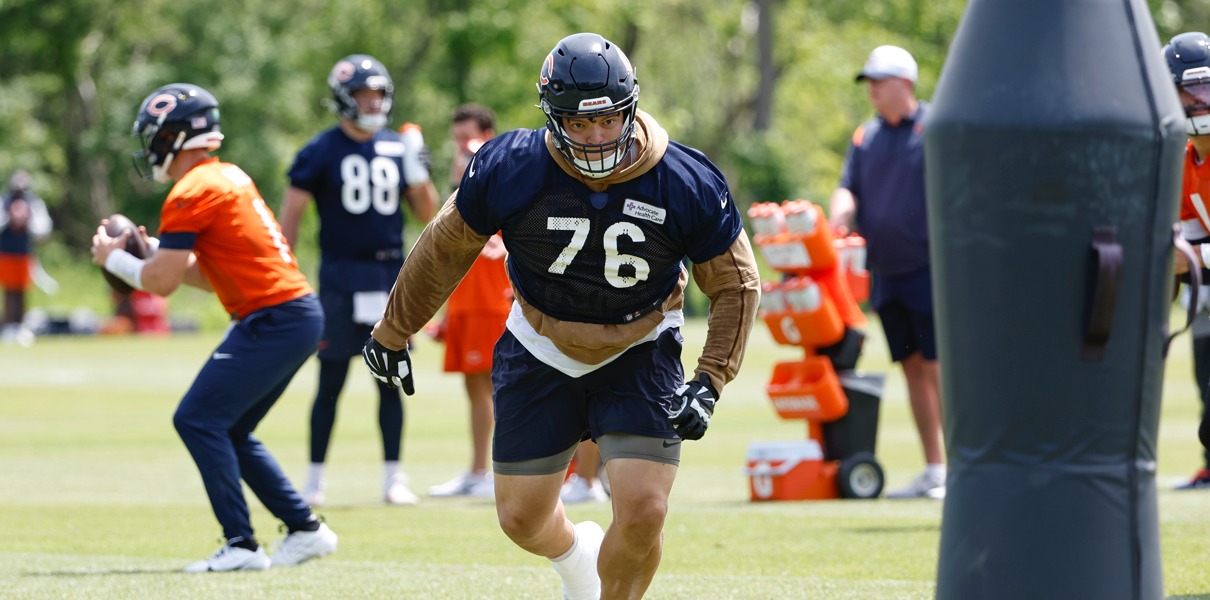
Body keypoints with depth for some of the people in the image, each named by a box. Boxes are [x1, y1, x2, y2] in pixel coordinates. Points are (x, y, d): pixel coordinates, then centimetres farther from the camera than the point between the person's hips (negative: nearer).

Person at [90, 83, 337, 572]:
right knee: (228, 430, 17)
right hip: (299, 315, 10)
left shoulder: (191, 194, -11)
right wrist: (152, 252, 19)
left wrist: (114, 259, 5)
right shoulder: (228, 178, 18)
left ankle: (241, 545, -12)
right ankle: (305, 529, 20)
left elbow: (161, 282, -10)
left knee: (198, 420, -10)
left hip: (272, 320, -10)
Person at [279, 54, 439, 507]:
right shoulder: (321, 151, -4)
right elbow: (290, 216, -2)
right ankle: (315, 478, 8)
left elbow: (427, 214, 12)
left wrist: (418, 173, -6)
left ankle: (394, 478, 10)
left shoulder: (396, 148, 8)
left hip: (390, 275, 4)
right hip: (342, 277, -3)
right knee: (330, 383, 0)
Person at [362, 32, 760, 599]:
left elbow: (735, 286, -7)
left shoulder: (686, 184, -22)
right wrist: (393, 333, 8)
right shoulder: (509, 168, -21)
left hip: (639, 355, -1)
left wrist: (708, 382, -17)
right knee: (522, 518, 7)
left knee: (643, 512, -16)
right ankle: (575, 550, 44)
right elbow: (445, 248, -2)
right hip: (541, 354, 1)